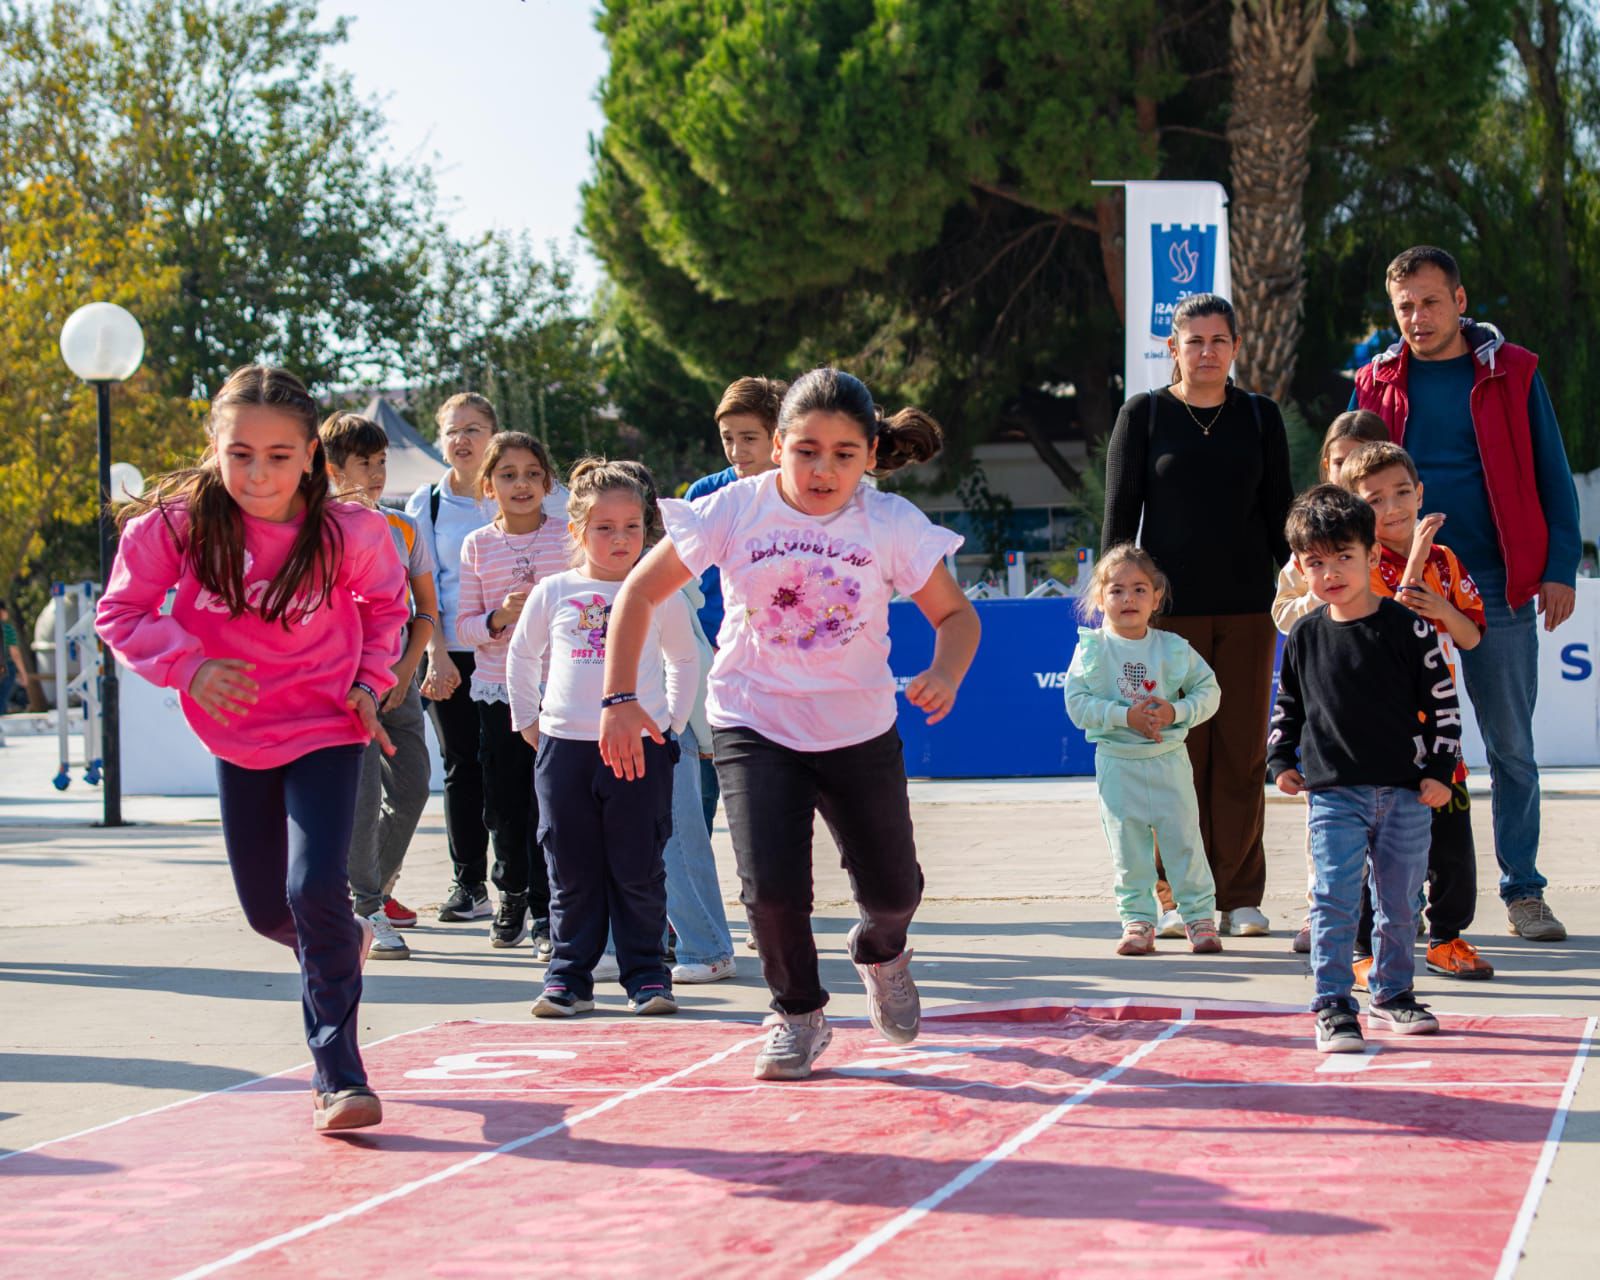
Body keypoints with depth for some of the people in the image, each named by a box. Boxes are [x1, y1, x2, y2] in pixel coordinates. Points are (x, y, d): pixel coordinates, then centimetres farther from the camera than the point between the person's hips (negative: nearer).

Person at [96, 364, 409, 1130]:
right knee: (266, 908, 15)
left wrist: (371, 679, -6)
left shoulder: (348, 532, -17)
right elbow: (121, 612, -9)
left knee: (315, 890, -19)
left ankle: (338, 1074, -8)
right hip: (237, 738, 3)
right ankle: (343, 945, 51)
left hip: (325, 730, -3)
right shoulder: (177, 523, -18)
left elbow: (385, 604, 5)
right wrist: (189, 666, -23)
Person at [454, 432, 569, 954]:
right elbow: (464, 627, 4)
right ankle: (511, 894, 30)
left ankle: (547, 911, 5)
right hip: (498, 694, 2)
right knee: (503, 804, 8)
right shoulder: (477, 545, 4)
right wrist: (498, 619, -14)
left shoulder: (568, 538, 0)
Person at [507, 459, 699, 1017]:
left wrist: (671, 722, 10)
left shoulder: (659, 594, 3)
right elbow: (521, 656, 18)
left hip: (641, 747, -1)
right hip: (564, 748, 1)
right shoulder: (552, 593, 5)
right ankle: (569, 976, 13)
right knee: (571, 872, 6)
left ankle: (646, 974, 11)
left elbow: (684, 660, 16)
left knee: (638, 870, 2)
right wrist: (528, 720, 13)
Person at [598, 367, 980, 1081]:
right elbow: (639, 593, -5)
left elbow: (956, 614, -2)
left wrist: (945, 676, -24)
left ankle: (879, 950, 50)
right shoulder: (737, 511, -13)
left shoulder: (893, 523, -12)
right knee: (772, 887, -18)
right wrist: (620, 700, -11)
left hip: (860, 729, 2)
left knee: (892, 890, 10)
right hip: (753, 724, -1)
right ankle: (798, 1015, 12)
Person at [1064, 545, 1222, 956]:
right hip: (1118, 764, 0)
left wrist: (1175, 712, -15)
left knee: (1183, 840, 2)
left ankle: (1199, 915, 12)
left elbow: (1208, 690, 3)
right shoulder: (1092, 649, -4)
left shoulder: (1173, 648, -1)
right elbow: (1077, 703, -9)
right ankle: (1137, 920, 13)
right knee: (1128, 847, 5)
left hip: (1169, 759, 0)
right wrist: (1125, 716, -19)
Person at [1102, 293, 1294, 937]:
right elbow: (1120, 516, 3)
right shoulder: (1143, 415, 4)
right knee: (1177, 751, -2)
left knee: (1242, 751, 3)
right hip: (1170, 606, -2)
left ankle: (1240, 895, 10)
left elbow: (1279, 514, 13)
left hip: (1247, 606, 2)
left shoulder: (1260, 417, 10)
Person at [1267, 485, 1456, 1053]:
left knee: (1400, 902, 8)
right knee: (1334, 900, -8)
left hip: (1406, 792, 0)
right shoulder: (1304, 638, 3)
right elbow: (1288, 703, 17)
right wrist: (1282, 760, 7)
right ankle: (1334, 1007, -3)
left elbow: (1442, 699, 1)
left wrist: (1439, 770, -4)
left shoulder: (1407, 628, -3)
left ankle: (1391, 995, 25)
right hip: (1334, 793, 0)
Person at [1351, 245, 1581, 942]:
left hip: (1498, 591, -1)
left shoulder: (1512, 374, 4)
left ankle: (1523, 891, 14)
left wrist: (1559, 569, -4)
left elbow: (1552, 478, 5)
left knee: (1512, 748, 5)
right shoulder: (1377, 383, 8)